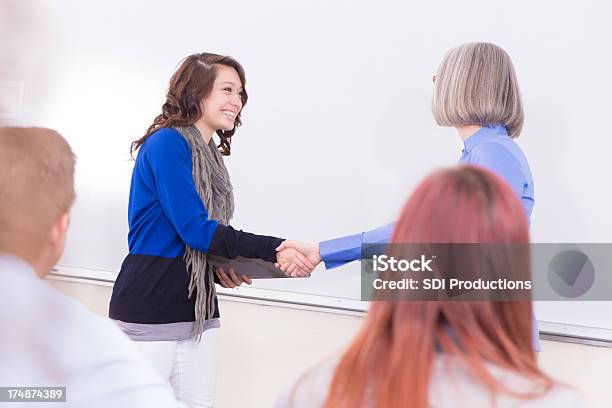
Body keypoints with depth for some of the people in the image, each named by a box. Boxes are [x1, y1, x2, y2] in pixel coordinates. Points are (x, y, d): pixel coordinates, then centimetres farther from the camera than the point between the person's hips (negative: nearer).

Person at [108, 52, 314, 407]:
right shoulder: (166, 142, -12)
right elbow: (194, 228, -20)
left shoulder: (211, 156, 12)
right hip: (149, 309, -7)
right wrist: (274, 250, -24)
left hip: (199, 310, 8)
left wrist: (221, 268, -1)